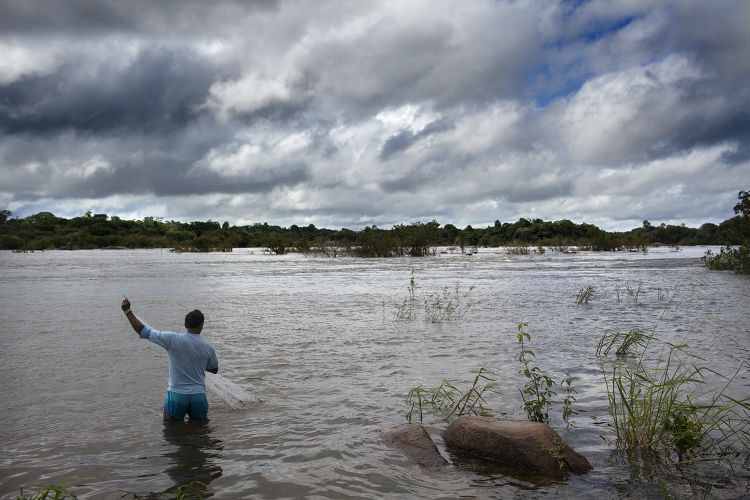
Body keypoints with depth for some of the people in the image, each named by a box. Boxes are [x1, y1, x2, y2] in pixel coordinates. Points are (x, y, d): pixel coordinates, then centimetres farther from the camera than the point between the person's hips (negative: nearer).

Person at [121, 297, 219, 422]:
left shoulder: (172, 339, -12)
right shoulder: (208, 347, -6)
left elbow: (143, 331, -8)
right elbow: (214, 369, 10)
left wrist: (127, 311, 1)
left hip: (176, 393, 0)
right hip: (198, 394, 1)